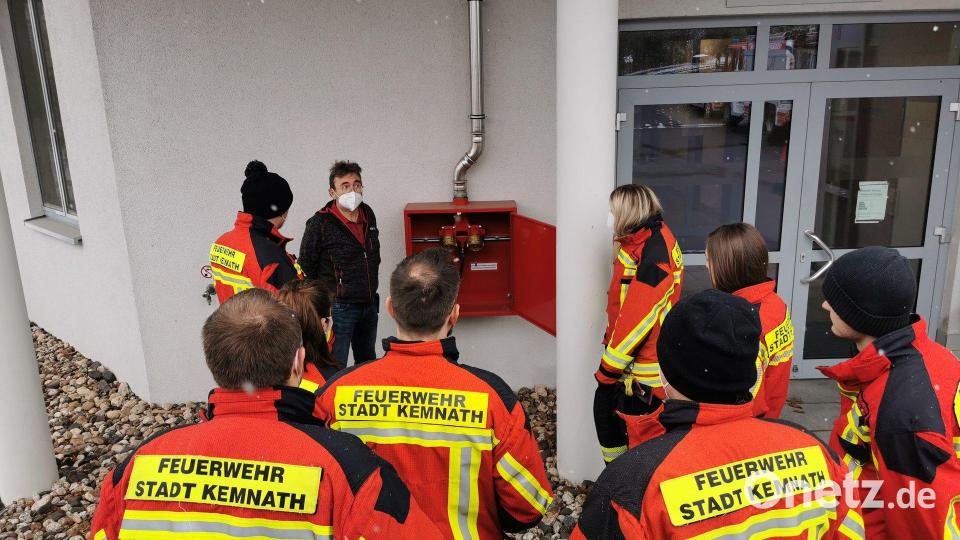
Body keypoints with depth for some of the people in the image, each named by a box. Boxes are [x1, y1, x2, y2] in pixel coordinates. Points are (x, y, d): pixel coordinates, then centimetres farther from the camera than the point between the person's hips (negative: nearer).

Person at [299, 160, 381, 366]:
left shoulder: (368, 215, 5)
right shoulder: (320, 223, -15)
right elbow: (306, 268, -7)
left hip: (369, 304, 7)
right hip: (339, 308, -6)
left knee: (368, 362, 21)